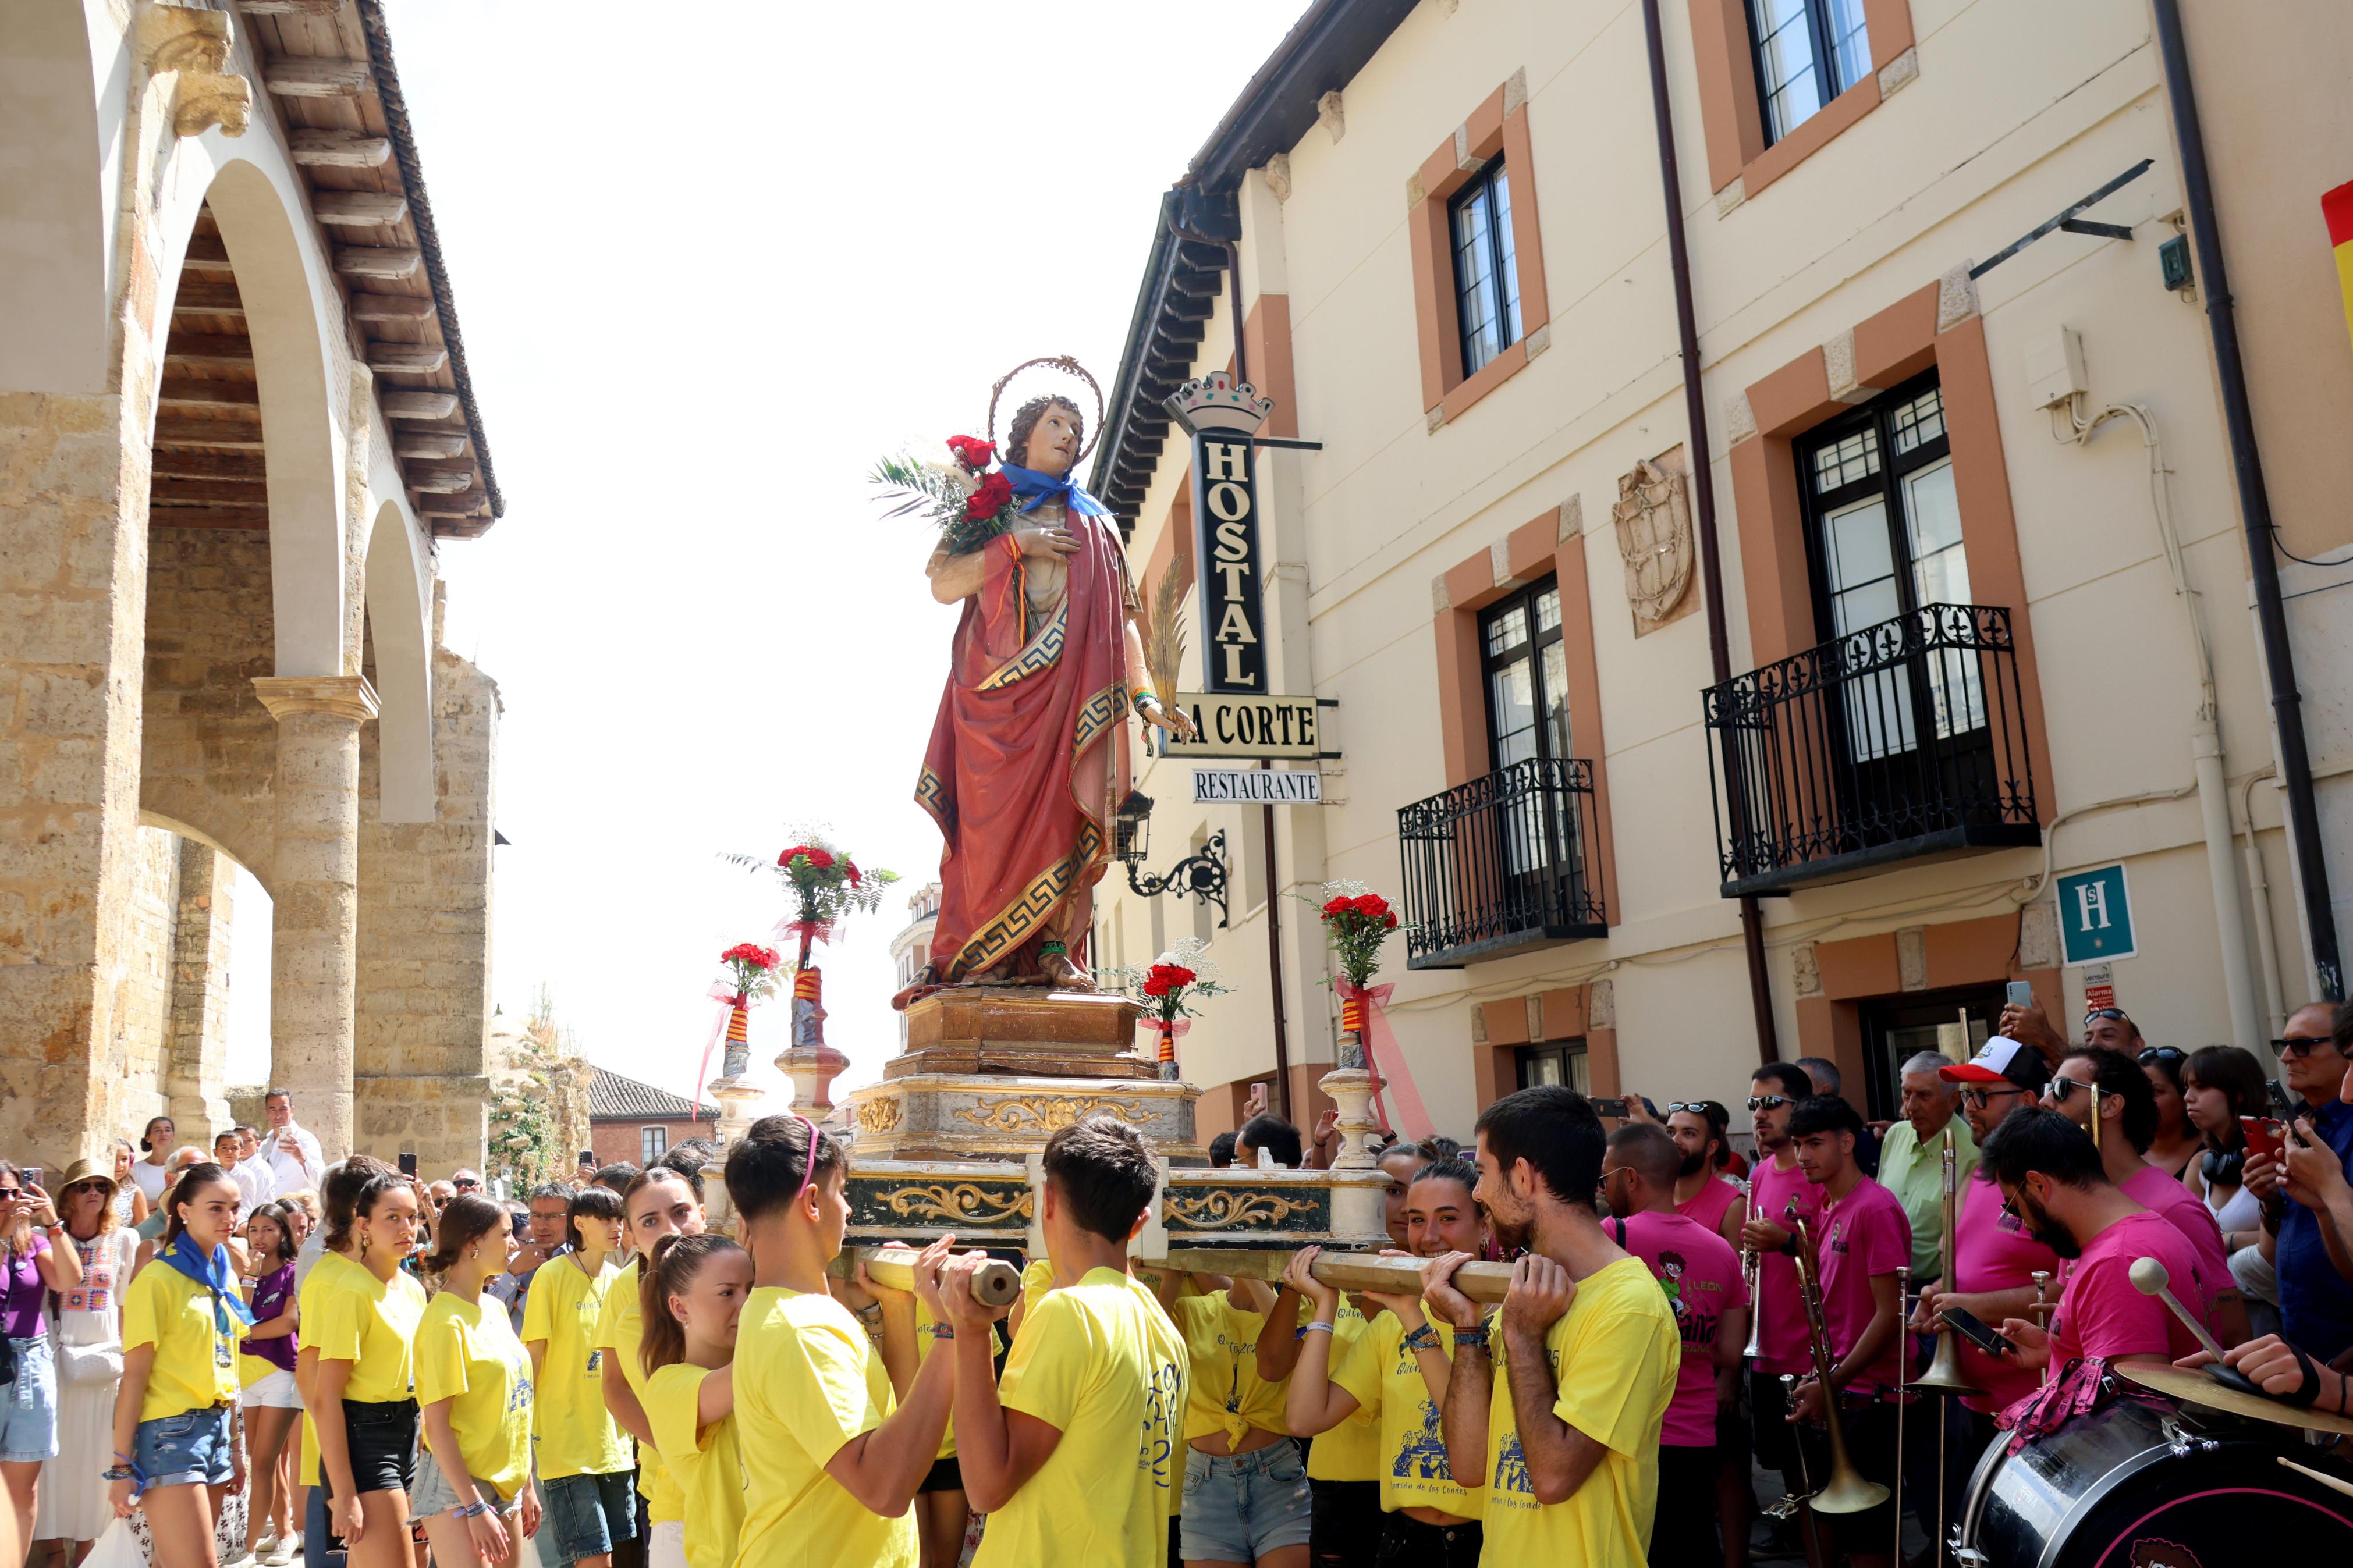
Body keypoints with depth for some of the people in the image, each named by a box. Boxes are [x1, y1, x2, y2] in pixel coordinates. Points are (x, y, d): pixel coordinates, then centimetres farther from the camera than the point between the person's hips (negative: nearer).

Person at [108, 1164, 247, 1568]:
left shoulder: (226, 1278, 12)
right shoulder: (159, 1279, -10)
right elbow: (135, 1375, -11)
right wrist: (122, 1465, -13)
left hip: (216, 1428, 7)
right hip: (170, 1432, -7)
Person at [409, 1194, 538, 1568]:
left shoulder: (495, 1309, 8)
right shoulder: (446, 1320, -14)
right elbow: (437, 1426, -16)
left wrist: (527, 1485, 15)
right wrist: (475, 1508, -19)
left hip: (505, 1484, 7)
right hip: (455, 1486, -7)